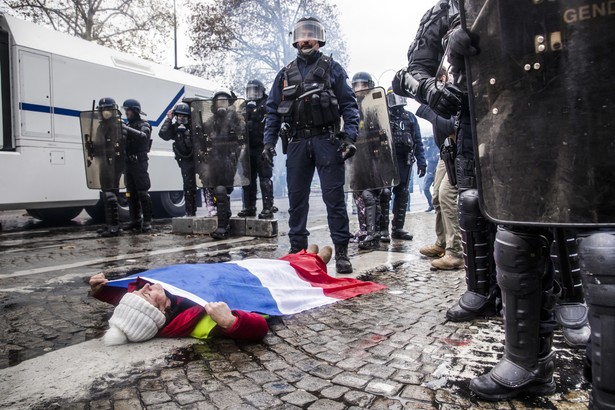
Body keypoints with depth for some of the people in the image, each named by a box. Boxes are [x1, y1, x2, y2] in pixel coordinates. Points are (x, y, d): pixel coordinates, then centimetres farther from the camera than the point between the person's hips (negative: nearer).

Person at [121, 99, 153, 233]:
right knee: (131, 193, 8)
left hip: (139, 163, -7)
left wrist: (126, 129, -30)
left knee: (142, 192, -8)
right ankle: (135, 220, 15)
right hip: (128, 163, 7)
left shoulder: (144, 125, -2)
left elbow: (143, 136, -25)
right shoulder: (127, 125, 17)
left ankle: (147, 221, -6)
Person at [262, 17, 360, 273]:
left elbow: (349, 105, 2)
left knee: (334, 197, -5)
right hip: (297, 142, 4)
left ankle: (341, 251, 2)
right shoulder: (285, 74, 17)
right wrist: (269, 142, 5)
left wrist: (349, 136, -10)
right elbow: (273, 110, 15)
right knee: (296, 198, 7)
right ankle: (297, 249, 18)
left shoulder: (332, 68, 8)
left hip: (327, 140, -3)